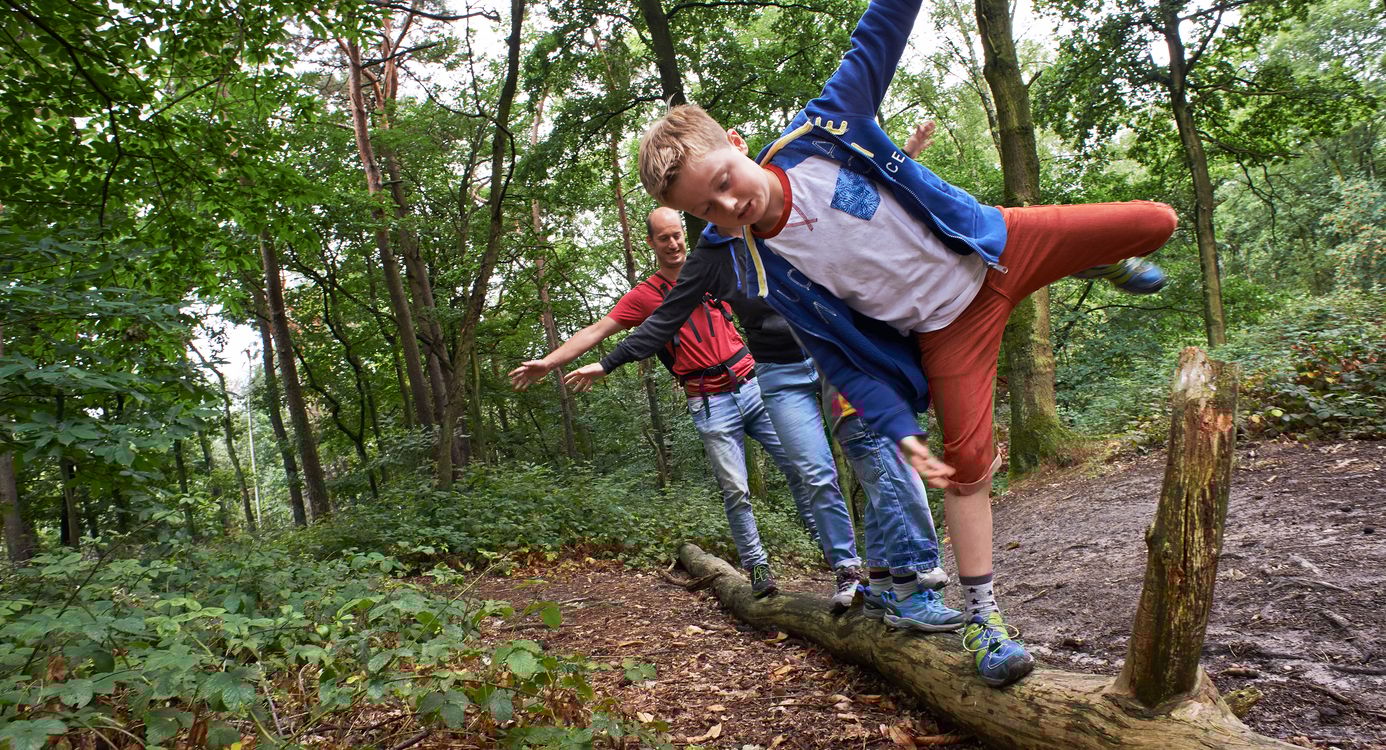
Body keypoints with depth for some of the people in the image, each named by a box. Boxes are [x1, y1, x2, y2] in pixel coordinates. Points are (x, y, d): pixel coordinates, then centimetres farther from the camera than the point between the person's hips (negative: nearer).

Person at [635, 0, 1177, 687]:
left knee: (1156, 223, 0)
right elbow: (843, 361, -13)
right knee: (967, 462, -6)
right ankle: (982, 617, 12)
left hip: (997, 244, 2)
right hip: (945, 326, -2)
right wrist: (903, 433, -17)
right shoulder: (764, 275, -20)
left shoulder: (816, 134, -18)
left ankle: (1103, 266, 37)